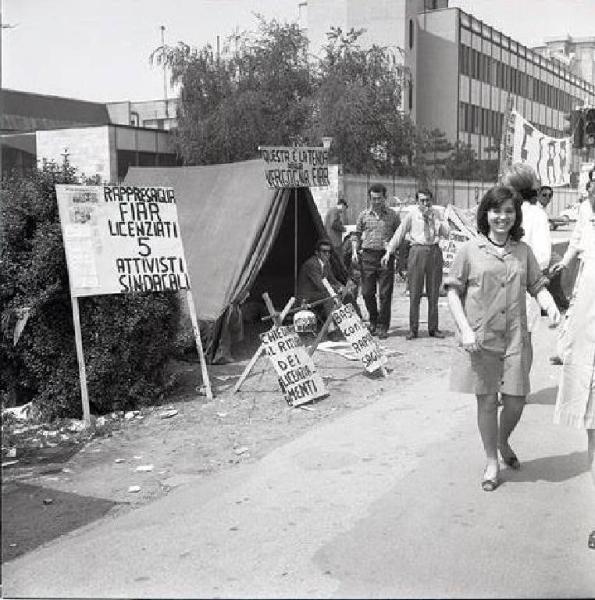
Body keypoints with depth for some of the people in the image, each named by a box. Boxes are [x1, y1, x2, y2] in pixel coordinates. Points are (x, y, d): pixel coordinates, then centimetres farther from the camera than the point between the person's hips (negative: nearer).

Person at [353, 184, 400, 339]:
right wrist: (356, 251, 1)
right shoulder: (363, 215, 8)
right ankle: (373, 320, 26)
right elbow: (358, 235, 14)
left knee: (385, 294, -2)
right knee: (367, 292, 3)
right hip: (368, 256, 1)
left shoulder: (392, 215, 6)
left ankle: (382, 327, 7)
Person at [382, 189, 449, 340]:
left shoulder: (435, 214, 10)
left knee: (434, 293, 7)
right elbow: (399, 233, 5)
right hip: (417, 250, -2)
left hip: (434, 251, 3)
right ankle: (413, 329, 6)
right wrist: (389, 251, 1)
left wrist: (433, 219, -8)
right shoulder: (412, 214, 3)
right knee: (414, 292, -2)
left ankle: (433, 328, 16)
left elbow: (446, 233, 2)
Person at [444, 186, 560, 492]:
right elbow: (453, 291, -1)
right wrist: (465, 328, -11)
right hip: (480, 338, -2)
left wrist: (551, 305, -13)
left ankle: (503, 442, 37)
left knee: (515, 400, 4)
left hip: (515, 337, 2)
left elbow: (537, 285, 9)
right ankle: (492, 463, 23)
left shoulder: (523, 251, 7)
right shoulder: (470, 250, -2)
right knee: (487, 400, 5)